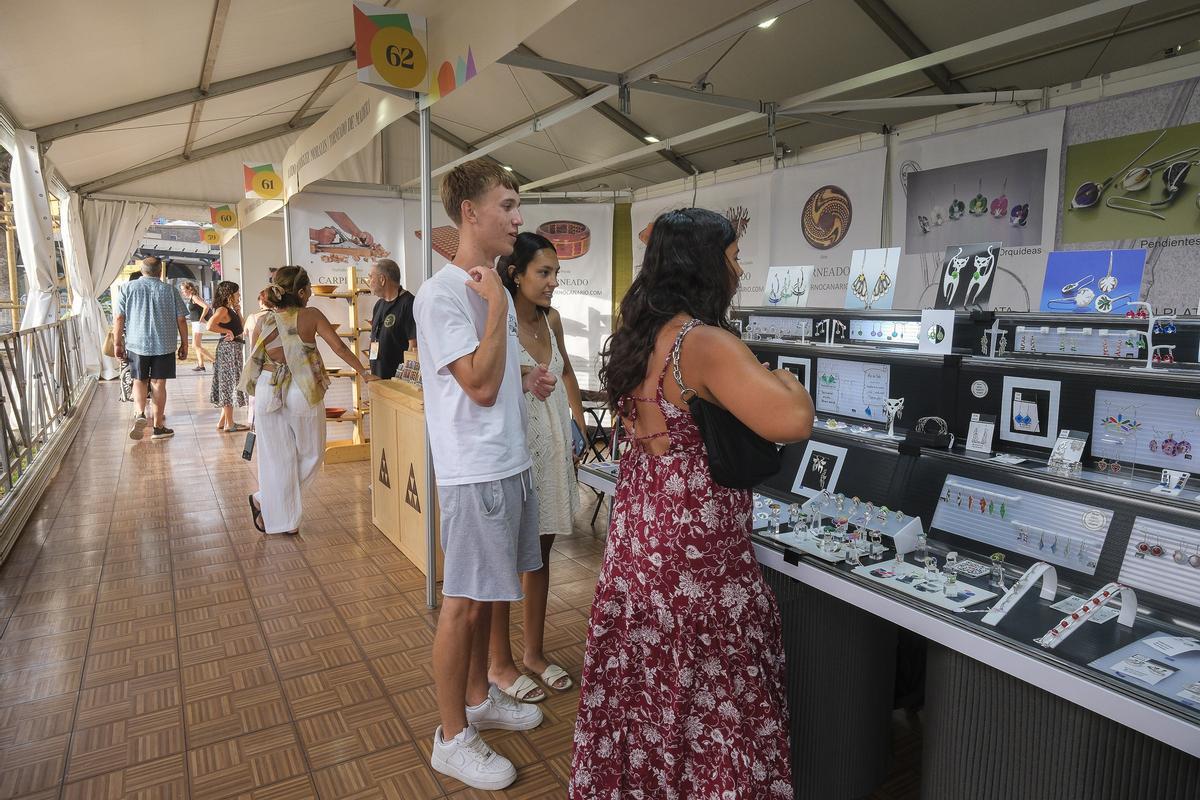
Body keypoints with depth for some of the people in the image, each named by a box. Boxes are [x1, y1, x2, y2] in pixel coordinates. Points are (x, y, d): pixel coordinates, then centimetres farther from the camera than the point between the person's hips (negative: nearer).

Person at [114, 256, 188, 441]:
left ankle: (139, 414, -8)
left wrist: (117, 343, 8)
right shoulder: (170, 290, 0)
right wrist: (184, 344, 9)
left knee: (139, 380, 16)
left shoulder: (128, 288, 2)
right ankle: (158, 427, 9)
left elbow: (119, 318, 0)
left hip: (137, 343, 1)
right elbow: (181, 320, 0)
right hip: (164, 344, -1)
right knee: (158, 383, 5)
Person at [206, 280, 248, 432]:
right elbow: (210, 326, -27)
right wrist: (227, 331, -16)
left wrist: (237, 309, 13)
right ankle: (229, 424, 2)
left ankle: (223, 421, 22)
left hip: (235, 348, 10)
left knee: (229, 385, 14)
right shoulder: (222, 309, -14)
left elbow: (241, 326, 18)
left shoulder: (231, 310, 14)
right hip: (229, 348, -10)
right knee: (230, 385, -4)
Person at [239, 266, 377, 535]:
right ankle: (264, 501, 20)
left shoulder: (263, 323, 1)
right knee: (310, 455, 16)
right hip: (303, 394, -3)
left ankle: (280, 516, 19)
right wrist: (364, 372, 2)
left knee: (277, 457, 12)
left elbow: (253, 365, 5)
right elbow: (340, 348, -7)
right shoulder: (311, 316, -8)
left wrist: (258, 398, 16)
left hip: (269, 393, 3)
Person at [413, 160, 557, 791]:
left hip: (510, 465, 9)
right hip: (475, 473, -9)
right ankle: (452, 738, 20)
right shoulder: (441, 293, -16)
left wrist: (526, 380, 4)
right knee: (463, 603, 3)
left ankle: (479, 698, 39)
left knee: (485, 597, 20)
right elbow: (480, 387, -22)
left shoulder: (491, 285, 13)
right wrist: (497, 303, -19)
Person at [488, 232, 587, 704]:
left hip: (553, 448, 7)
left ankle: (534, 652, 32)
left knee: (540, 554, 16)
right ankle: (500, 664, 24)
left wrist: (578, 420, 16)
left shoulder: (551, 319, 6)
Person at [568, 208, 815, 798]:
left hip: (639, 529, 9)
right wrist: (785, 380, -10)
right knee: (709, 693, 9)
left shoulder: (637, 335, 7)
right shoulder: (707, 343, -21)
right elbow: (792, 423, -31)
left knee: (645, 678, 22)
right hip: (695, 542, -9)